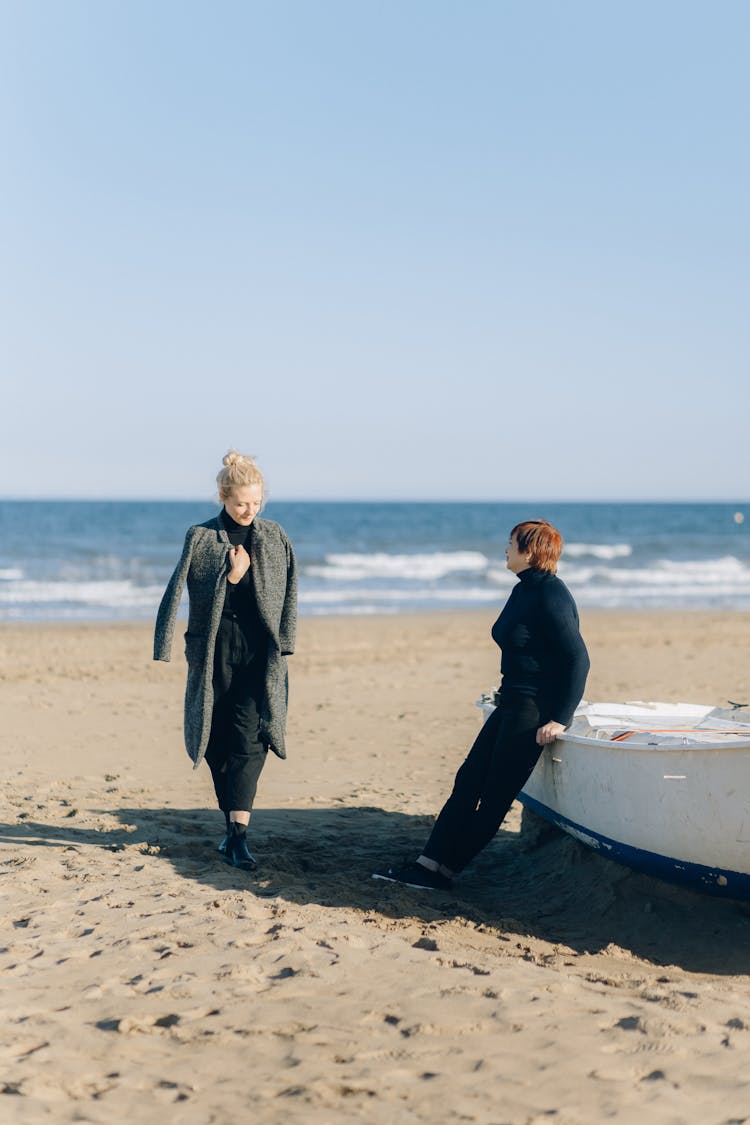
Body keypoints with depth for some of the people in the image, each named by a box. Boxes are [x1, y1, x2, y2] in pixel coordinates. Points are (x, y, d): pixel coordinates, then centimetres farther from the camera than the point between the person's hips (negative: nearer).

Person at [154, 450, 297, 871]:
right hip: (215, 650, 1)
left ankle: (238, 832, -18)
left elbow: (288, 596, 8)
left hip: (260, 652, 0)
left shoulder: (275, 538, 6)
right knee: (218, 739, 4)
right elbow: (197, 597, -2)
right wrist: (231, 577, -16)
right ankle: (235, 825, 20)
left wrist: (283, 646, 1)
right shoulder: (201, 538, 2)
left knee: (250, 737, -14)